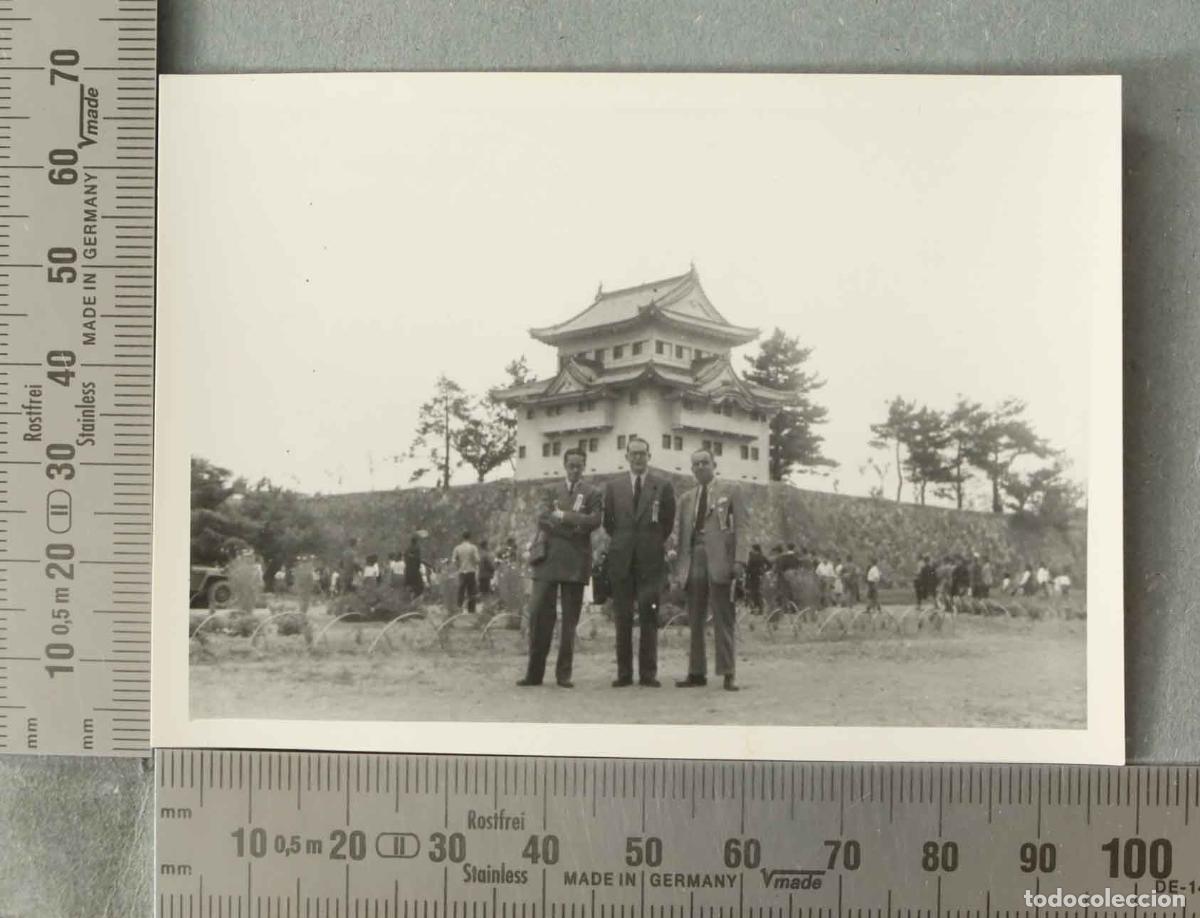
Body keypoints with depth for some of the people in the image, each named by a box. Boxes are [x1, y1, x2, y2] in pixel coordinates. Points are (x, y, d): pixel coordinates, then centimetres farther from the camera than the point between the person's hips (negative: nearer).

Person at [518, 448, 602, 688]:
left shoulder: (593, 494, 10)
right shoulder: (551, 491, 16)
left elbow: (594, 520, -6)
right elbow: (543, 519, 1)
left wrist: (562, 516, -10)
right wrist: (574, 524, -9)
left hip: (575, 562, -1)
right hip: (548, 559, 1)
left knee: (570, 619, 1)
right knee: (539, 614, -4)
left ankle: (564, 673, 6)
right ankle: (534, 672, 2)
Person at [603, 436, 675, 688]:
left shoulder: (663, 486, 5)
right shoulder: (613, 486, 10)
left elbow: (668, 522, 9)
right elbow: (608, 522, 14)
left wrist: (654, 543, 10)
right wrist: (620, 542, 11)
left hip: (651, 557, -1)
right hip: (621, 557, 2)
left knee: (649, 616, -2)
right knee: (622, 617, 1)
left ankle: (648, 672, 1)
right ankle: (624, 673, 5)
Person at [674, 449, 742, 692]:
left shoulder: (729, 494, 6)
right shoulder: (686, 498, 18)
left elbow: (738, 529, 0)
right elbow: (682, 534, 15)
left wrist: (737, 563, -10)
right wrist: (680, 567, 7)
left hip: (719, 561, -4)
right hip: (694, 561, 4)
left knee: (723, 620, -4)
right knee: (695, 621, 6)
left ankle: (727, 673, -1)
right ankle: (696, 672, 11)